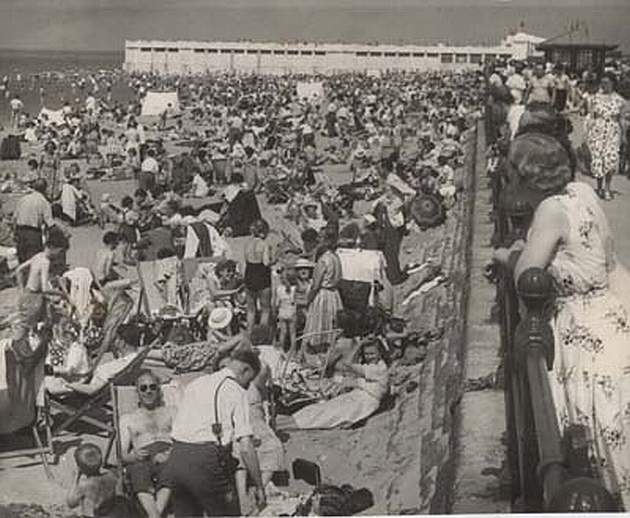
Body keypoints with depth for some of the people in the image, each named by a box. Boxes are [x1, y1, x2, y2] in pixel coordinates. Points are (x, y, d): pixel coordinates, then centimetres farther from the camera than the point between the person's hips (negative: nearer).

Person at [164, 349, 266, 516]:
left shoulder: (194, 384, 19)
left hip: (176, 458, 7)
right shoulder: (237, 392, -1)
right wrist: (259, 487, -3)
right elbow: (245, 447, -8)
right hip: (206, 460, -6)